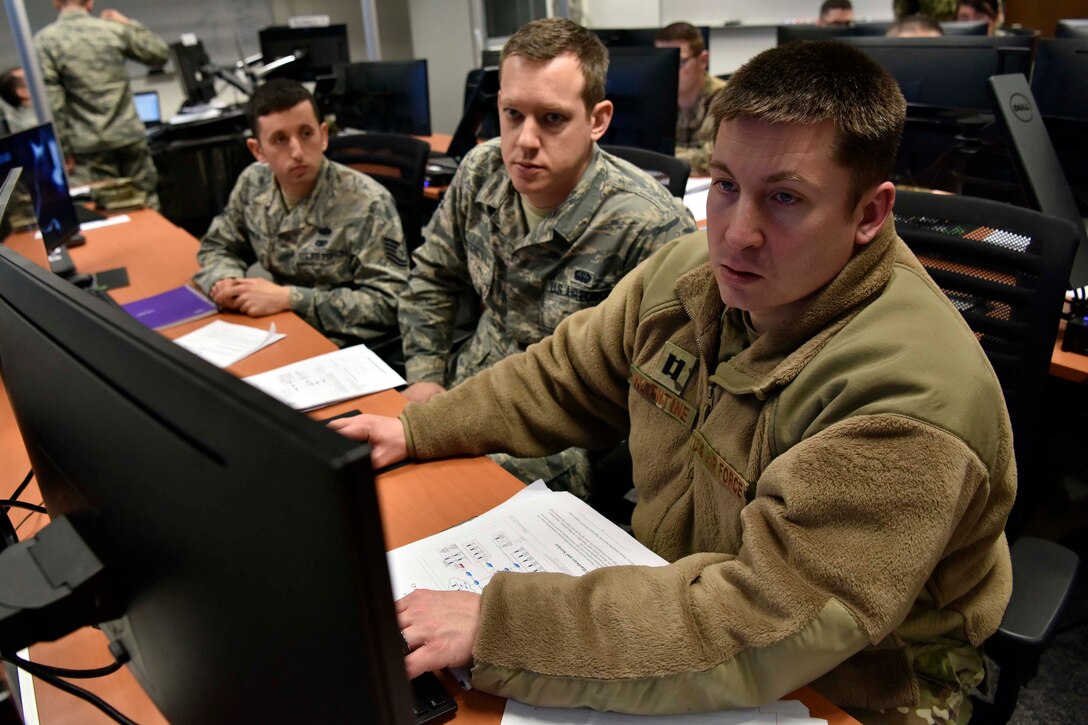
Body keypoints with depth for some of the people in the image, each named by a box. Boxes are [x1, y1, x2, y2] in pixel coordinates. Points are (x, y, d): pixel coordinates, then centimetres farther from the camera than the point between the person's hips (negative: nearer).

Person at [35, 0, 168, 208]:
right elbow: (159, 55, 16)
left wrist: (63, 151, -2)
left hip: (90, 146, -2)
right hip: (131, 136, 2)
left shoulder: (44, 41, -3)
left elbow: (52, 104, -7)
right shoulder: (115, 28, 2)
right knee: (148, 208, 8)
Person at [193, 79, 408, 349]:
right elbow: (216, 247, 15)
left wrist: (288, 298, -24)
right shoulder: (253, 183, -1)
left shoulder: (367, 204, -19)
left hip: (346, 349, -6)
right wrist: (225, 281, -9)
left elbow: (389, 303, -23)